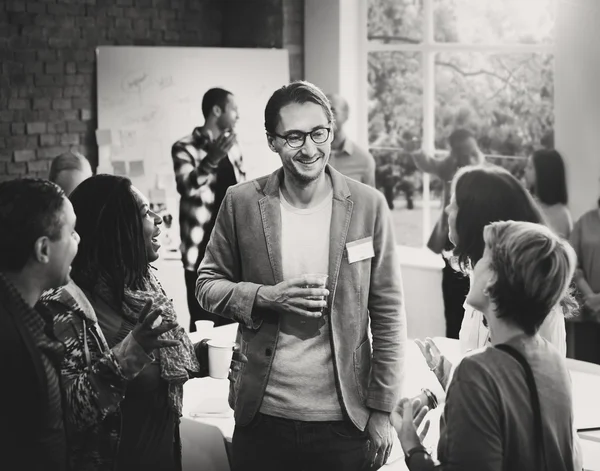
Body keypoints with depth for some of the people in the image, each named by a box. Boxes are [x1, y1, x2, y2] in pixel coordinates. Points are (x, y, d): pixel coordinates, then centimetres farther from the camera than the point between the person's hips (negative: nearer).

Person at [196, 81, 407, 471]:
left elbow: (388, 315, -1)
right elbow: (208, 285, 6)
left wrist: (381, 410, -3)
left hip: (343, 419, -1)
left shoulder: (369, 205, -4)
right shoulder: (242, 203, -2)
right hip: (262, 415, 1)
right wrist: (266, 296, -13)